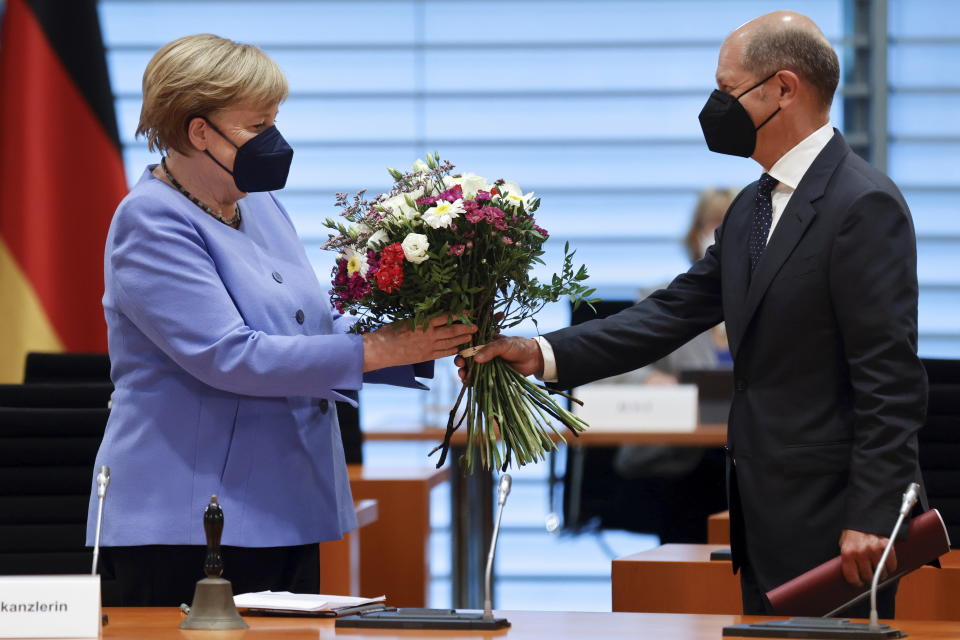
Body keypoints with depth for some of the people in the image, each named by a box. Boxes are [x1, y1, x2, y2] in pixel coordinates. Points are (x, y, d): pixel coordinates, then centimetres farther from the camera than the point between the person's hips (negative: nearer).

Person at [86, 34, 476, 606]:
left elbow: (320, 328, 18)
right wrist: (375, 350, -21)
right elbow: (228, 357, -22)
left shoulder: (262, 207, 14)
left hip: (284, 514, 8)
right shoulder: (151, 223, -12)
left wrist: (422, 347, 1)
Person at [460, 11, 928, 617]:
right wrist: (542, 354, 2)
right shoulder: (753, 207, 15)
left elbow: (891, 381, -18)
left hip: (832, 522, -9)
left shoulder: (865, 205, -15)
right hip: (766, 520, 9)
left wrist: (872, 517, -21)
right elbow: (675, 313, 12)